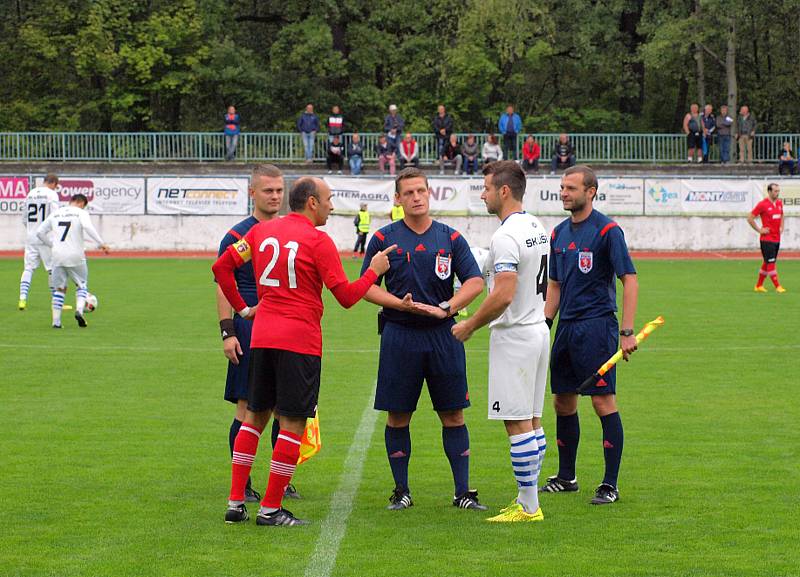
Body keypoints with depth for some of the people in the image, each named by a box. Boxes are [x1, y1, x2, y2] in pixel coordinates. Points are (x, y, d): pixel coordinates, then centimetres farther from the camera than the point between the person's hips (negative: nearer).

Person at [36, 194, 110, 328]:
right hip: (76, 256, -3)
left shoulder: (55, 213, 14)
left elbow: (40, 232, 14)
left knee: (59, 288, 12)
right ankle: (79, 310, -8)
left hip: (58, 256, 3)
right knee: (81, 284, 15)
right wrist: (101, 243, -18)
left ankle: (56, 321, 4)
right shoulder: (81, 213, -1)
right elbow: (88, 227, -20)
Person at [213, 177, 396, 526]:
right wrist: (374, 271, 7)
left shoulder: (261, 231, 9)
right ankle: (270, 509, 0)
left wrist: (242, 309, 18)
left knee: (255, 417, 15)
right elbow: (346, 296, -8)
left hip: (262, 337, 6)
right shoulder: (318, 241, -8)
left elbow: (221, 267, 11)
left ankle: (236, 503, 13)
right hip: (300, 340, -6)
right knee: (292, 424, 0)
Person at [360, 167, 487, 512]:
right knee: (398, 416, 3)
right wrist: (400, 303, -14)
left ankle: (463, 492, 6)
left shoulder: (451, 238, 6)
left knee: (453, 415, 1)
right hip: (399, 336, -1)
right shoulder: (384, 238, 3)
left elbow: (475, 282, 0)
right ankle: (401, 490, 15)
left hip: (443, 335, 1)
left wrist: (445, 308, -14)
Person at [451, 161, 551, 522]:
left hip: (513, 336, -10)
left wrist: (469, 326, -14)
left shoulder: (506, 236, -19)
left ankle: (529, 506, -4)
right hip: (538, 328, 10)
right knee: (532, 421, 13)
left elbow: (503, 296, -26)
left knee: (517, 423, -6)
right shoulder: (537, 228, 12)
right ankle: (527, 500, 17)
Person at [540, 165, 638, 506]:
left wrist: (627, 332, -18)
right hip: (566, 328, 8)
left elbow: (629, 280, -12)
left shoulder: (607, 231, -9)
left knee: (603, 401, -7)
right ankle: (566, 477, 23)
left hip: (596, 325, -7)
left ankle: (610, 485, -3)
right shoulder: (559, 233, 13)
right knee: (563, 401, 11)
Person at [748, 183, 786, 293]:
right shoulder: (762, 204, -12)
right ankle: (777, 287, -9)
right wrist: (759, 230, -10)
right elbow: (750, 218, -9)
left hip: (777, 238, 7)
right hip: (767, 239, -7)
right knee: (771, 263, -8)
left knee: (767, 263, 14)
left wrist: (781, 227, 13)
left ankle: (759, 285, 24)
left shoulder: (779, 203, 9)